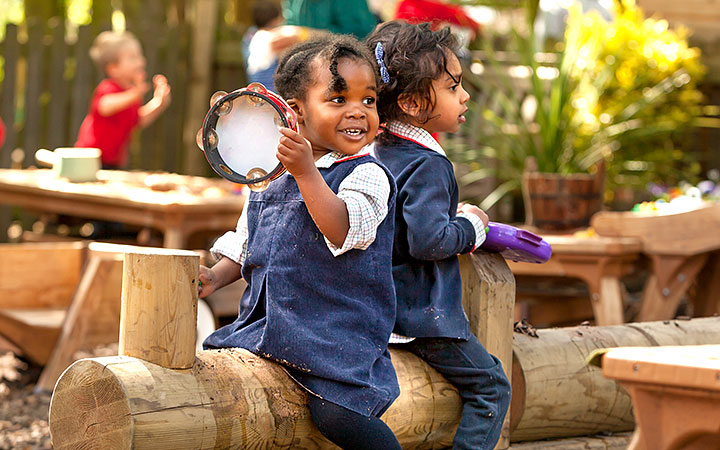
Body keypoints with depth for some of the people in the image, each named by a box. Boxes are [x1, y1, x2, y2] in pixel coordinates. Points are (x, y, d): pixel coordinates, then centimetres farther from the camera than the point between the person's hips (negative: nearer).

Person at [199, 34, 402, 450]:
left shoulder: (367, 175, -7)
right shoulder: (268, 178, 13)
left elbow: (344, 232, -25)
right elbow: (246, 244, 24)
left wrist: (307, 173, -29)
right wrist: (217, 276, 6)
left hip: (339, 331, -7)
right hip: (266, 324, 7)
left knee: (337, 416, -23)